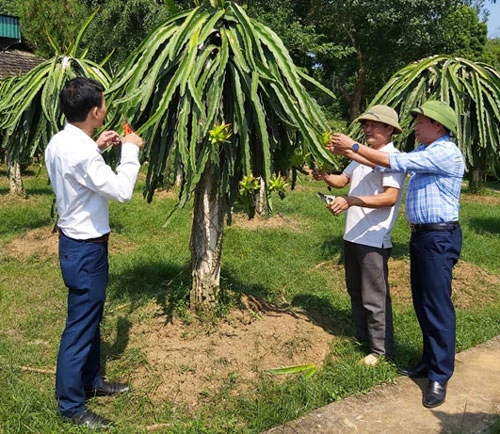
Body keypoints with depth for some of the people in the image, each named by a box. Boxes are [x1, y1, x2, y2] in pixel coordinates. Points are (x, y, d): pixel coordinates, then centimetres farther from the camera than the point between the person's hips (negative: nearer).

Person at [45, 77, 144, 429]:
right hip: (85, 248, -10)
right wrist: (130, 150, -12)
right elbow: (122, 191, -25)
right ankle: (71, 405, 17)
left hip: (75, 241, 10)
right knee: (81, 325, 2)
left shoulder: (60, 142, 3)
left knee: (91, 318, 22)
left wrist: (97, 149, 11)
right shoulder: (80, 152, -27)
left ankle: (91, 381, 38)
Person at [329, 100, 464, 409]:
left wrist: (353, 146, -13)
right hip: (421, 234, 9)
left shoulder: (446, 153, -15)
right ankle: (430, 361, 26)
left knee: (438, 305, -5)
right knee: (422, 303, 14)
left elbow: (395, 163, -19)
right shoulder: (424, 152, 15)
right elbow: (387, 165, 12)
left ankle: (440, 376, 3)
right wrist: (348, 153, 6)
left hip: (440, 238, -9)